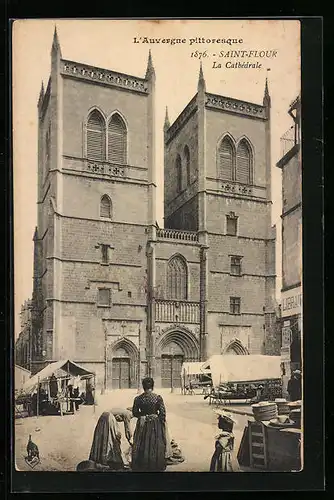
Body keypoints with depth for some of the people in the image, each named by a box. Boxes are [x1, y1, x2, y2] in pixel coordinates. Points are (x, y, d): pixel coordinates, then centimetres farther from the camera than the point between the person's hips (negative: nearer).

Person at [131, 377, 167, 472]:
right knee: (155, 447, 9)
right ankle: (155, 467, 14)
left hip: (142, 425, 2)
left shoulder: (138, 399, -7)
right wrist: (163, 427, 0)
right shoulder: (158, 398, -11)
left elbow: (134, 413, 0)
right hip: (155, 425, -1)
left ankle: (141, 467, 18)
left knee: (142, 447, 12)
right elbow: (162, 413, -10)